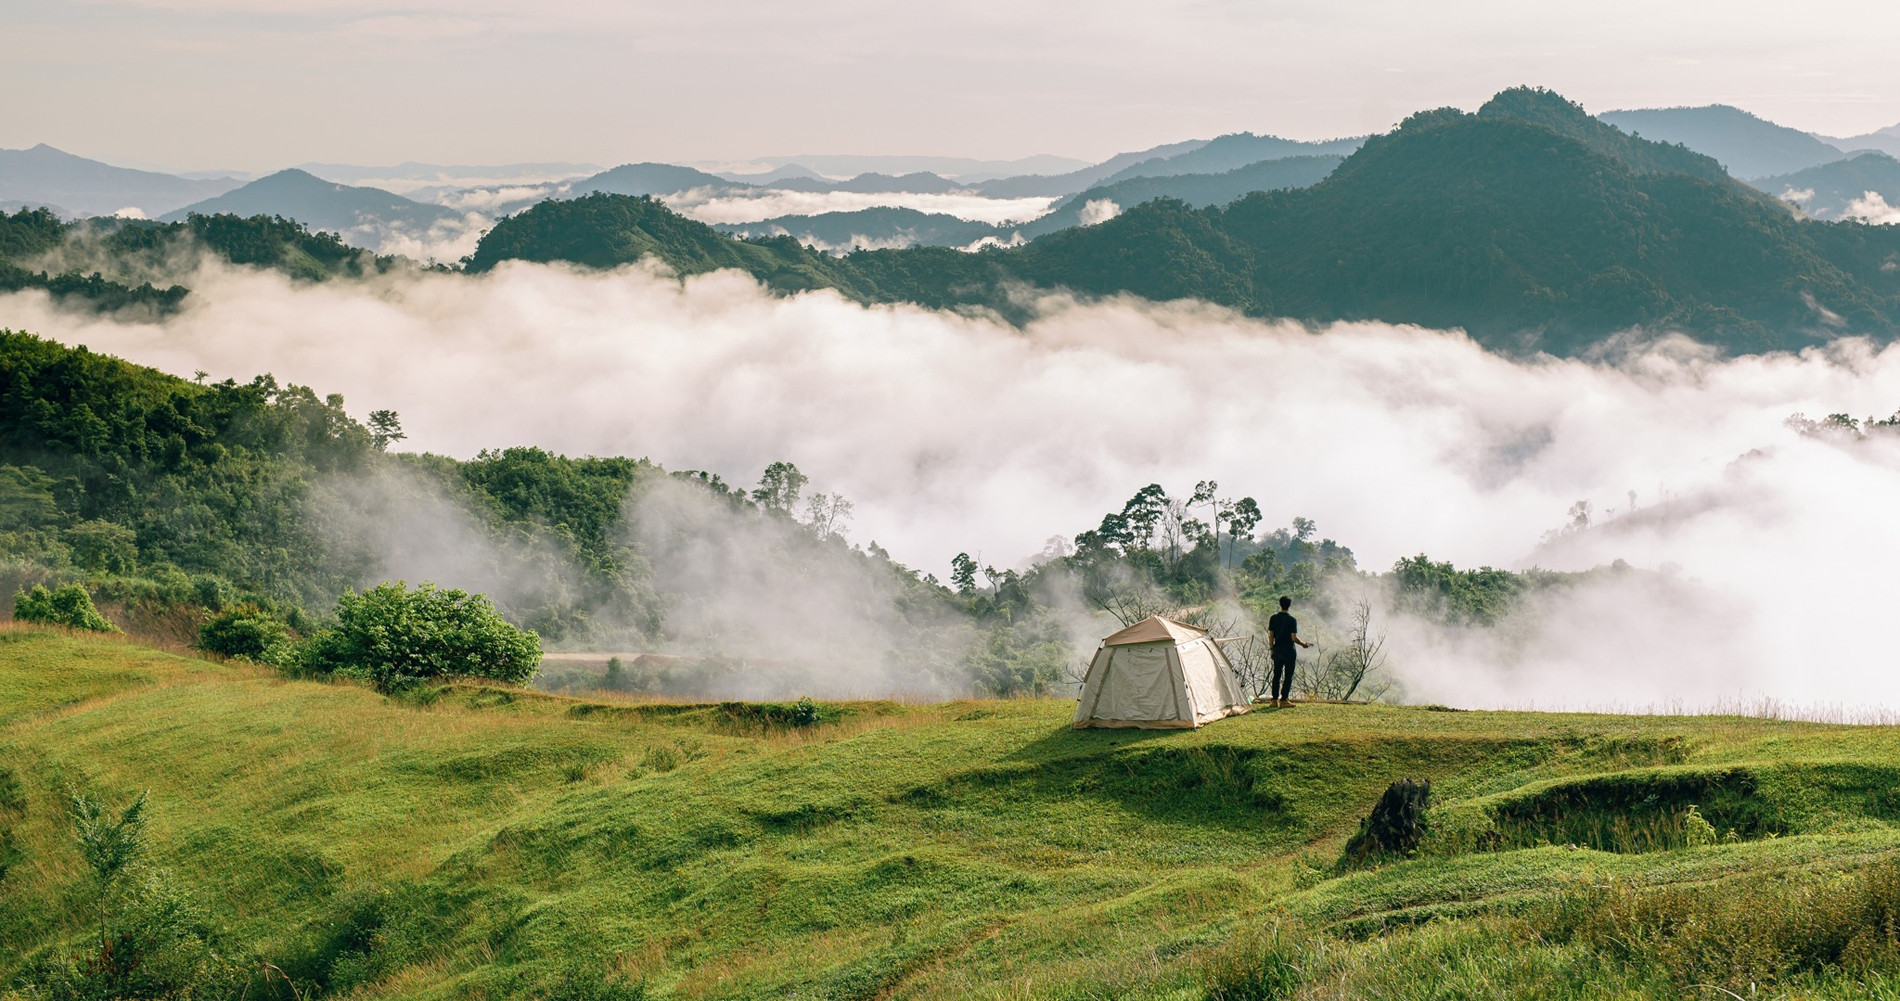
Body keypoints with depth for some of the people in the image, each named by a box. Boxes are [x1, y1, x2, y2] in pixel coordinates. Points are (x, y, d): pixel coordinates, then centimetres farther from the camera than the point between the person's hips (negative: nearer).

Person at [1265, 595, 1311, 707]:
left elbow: (1271, 636, 3)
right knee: (1288, 676, 3)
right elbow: (1294, 638, -14)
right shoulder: (1292, 620, -12)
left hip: (1277, 650, 4)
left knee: (1276, 675, 11)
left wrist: (1272, 649, 12)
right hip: (1289, 650, -4)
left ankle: (1274, 699, 11)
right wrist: (1303, 644, 2)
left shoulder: (1273, 618, 1)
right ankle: (1284, 699, 2)